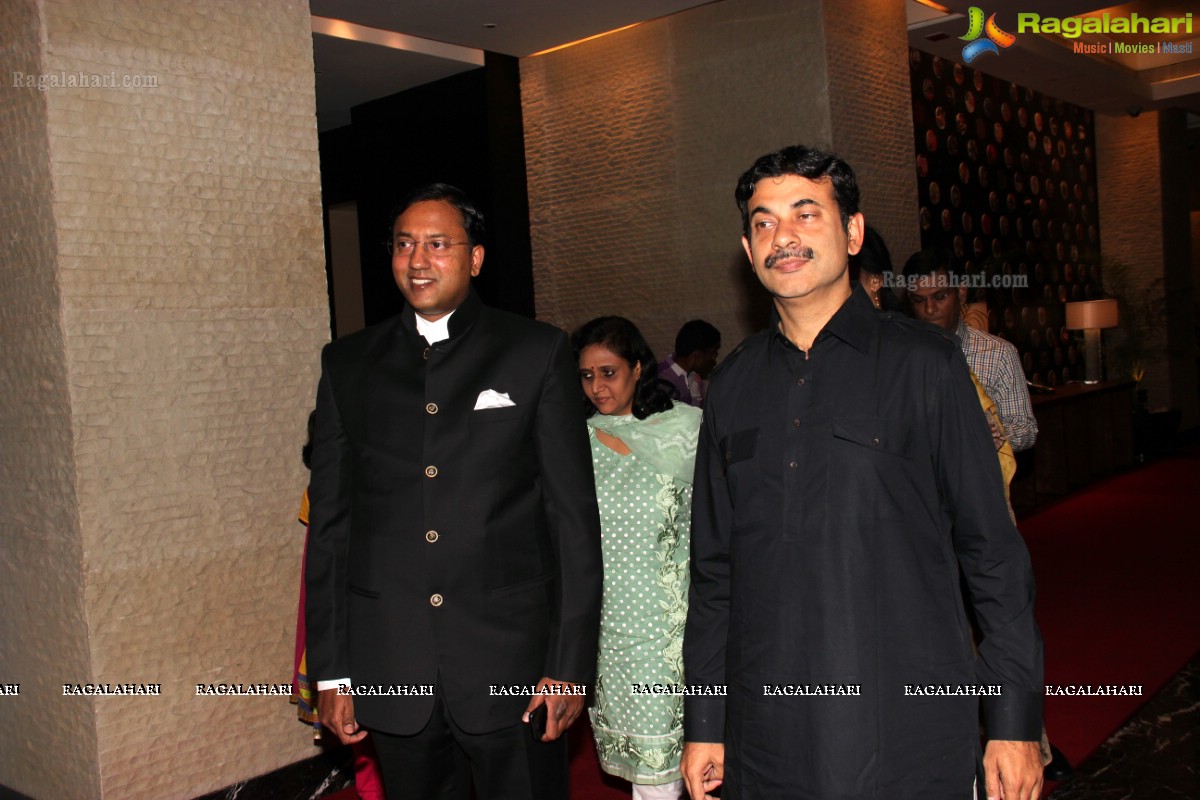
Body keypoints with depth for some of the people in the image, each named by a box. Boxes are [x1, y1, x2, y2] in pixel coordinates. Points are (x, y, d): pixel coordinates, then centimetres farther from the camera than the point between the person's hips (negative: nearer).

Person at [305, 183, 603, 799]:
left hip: (512, 660, -2)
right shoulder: (348, 363, 7)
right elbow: (330, 522, 7)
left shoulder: (537, 353, 0)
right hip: (391, 671, 2)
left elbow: (573, 516, -3)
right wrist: (330, 670, 4)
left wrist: (570, 665, -6)